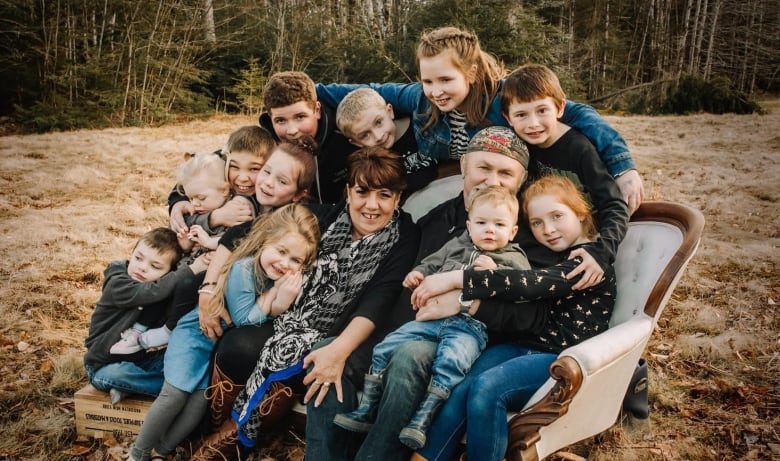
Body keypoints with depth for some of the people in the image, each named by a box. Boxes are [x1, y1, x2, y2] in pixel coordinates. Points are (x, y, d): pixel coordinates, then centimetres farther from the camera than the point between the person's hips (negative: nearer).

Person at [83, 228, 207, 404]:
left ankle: (127, 389, -15)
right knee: (118, 374, -38)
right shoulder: (117, 285, -22)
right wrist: (191, 269, -37)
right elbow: (155, 291, -37)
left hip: (138, 360, 5)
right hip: (104, 366, -5)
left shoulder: (165, 286, -2)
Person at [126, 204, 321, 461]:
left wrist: (281, 304, -30)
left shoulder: (288, 279, -13)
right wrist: (274, 293, -32)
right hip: (197, 332, -5)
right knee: (175, 393, -10)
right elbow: (243, 320, -24)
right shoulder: (243, 269, -31)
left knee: (201, 399, -6)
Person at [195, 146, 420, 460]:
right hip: (294, 322, 3)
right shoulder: (325, 217, 1)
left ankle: (238, 428, -4)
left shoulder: (404, 238, -5)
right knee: (238, 346, -26)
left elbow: (377, 302, -19)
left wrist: (338, 350, -34)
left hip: (350, 339, -2)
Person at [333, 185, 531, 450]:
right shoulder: (455, 246, 25)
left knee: (451, 360, -37)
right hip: (432, 316, 5)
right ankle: (366, 411, 3)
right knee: (385, 349, -5)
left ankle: (422, 420, -32)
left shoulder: (514, 259, 13)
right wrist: (416, 275, 9)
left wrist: (494, 271, -11)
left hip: (470, 325, -5)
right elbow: (430, 265, 30)